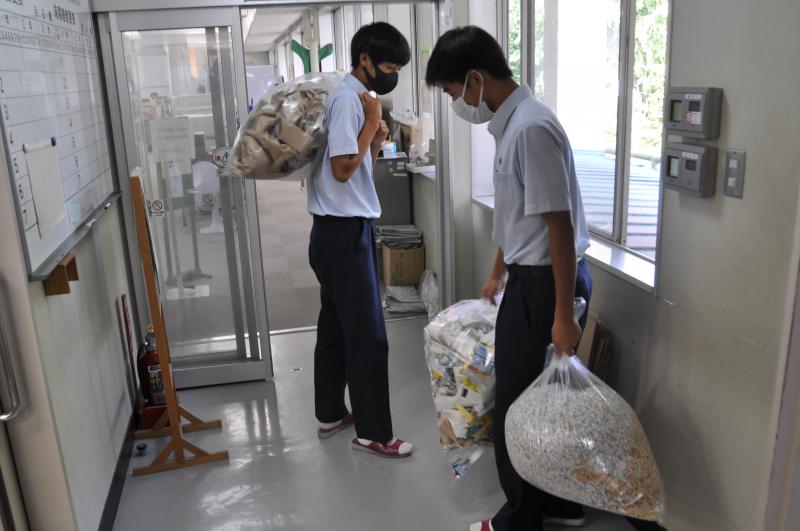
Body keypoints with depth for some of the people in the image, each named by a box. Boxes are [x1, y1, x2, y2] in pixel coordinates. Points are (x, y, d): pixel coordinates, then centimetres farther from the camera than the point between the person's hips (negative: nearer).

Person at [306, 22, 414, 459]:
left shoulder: (356, 100, 16)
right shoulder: (348, 99, -14)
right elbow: (342, 169, -21)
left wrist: (377, 140, 3)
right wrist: (373, 124, -14)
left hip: (340, 232, 10)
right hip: (344, 233, -10)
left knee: (335, 326, 17)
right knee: (368, 335, -3)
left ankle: (330, 414, 31)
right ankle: (372, 433, 10)